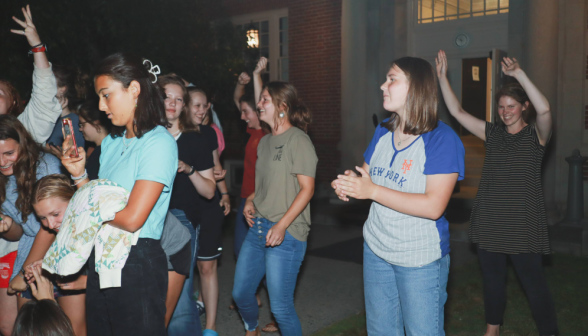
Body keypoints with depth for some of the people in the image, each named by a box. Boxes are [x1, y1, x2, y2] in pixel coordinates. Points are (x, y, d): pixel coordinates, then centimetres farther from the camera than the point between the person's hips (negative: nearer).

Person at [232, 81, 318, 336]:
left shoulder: (298, 140, -10)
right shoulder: (264, 142, 15)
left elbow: (307, 188, -14)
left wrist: (281, 226, -20)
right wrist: (250, 201, 6)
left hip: (286, 234, -8)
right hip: (258, 228, 8)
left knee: (280, 307, -2)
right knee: (240, 293, 17)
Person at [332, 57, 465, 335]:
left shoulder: (442, 139, -18)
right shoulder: (382, 132, 5)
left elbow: (433, 206, -26)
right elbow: (366, 179, 13)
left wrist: (372, 191, -26)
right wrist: (348, 184, -12)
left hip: (420, 259, -6)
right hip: (376, 249, 7)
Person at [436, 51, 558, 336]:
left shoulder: (536, 135, -4)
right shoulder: (492, 133, 8)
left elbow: (544, 109, -26)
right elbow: (457, 111, 3)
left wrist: (519, 74, -31)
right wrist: (442, 77, -3)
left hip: (523, 224, -4)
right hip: (489, 222, 5)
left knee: (533, 283, 1)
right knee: (492, 278, 16)